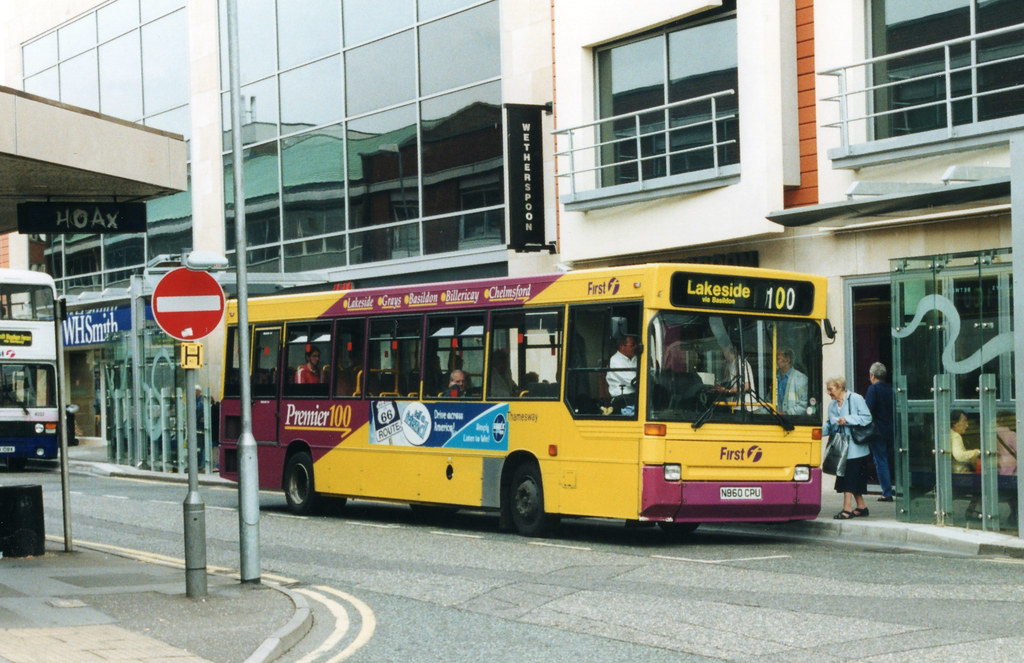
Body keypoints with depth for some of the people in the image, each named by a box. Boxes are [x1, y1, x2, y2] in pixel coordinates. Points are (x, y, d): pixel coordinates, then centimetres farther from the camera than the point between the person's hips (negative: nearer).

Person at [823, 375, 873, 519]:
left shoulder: (856, 399, -6)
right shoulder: (832, 405, 15)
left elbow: (866, 418, -11)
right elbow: (830, 426, 14)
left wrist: (847, 419, -17)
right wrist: (820, 431, -5)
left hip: (854, 447, -7)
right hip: (840, 448, 7)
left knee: (849, 478, -10)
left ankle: (847, 509, -9)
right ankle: (861, 507, 19)